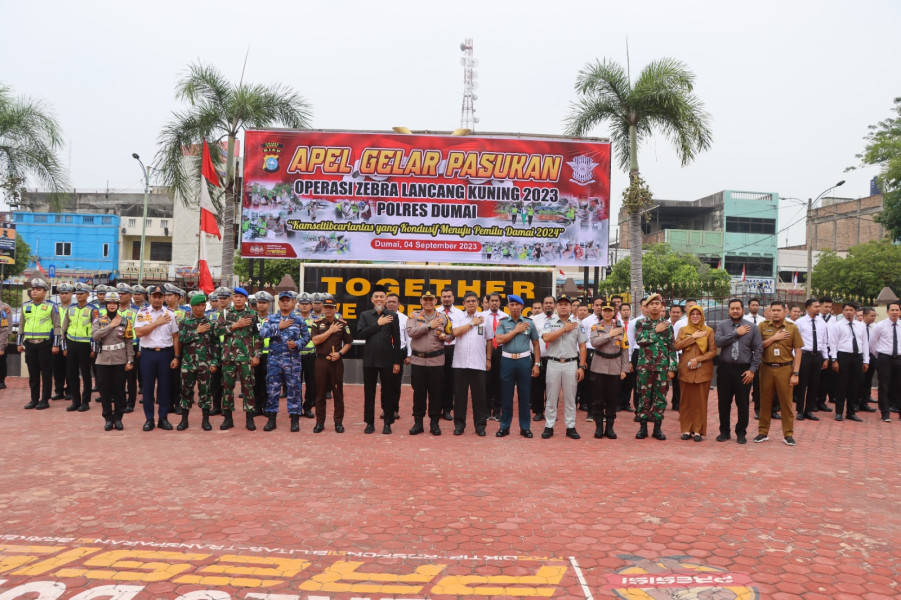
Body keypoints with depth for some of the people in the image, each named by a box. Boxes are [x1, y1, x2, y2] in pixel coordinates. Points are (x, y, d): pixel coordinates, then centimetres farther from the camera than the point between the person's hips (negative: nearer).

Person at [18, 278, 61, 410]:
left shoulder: (51, 306, -2)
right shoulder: (25, 306, 11)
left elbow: (57, 327, -4)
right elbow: (22, 326, 18)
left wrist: (56, 345, -9)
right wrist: (19, 343, 14)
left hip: (45, 344, -4)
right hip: (30, 344, 4)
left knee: (46, 373, 1)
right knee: (33, 373, 9)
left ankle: (45, 400, 8)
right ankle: (34, 399, 17)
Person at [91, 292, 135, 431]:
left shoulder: (125, 321, 4)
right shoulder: (98, 321, 7)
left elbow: (129, 342, 2)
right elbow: (94, 336, -12)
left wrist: (130, 361, -3)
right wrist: (111, 326, -12)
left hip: (120, 360, -1)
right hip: (103, 360, 1)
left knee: (119, 390, 3)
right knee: (104, 390, 4)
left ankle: (118, 418, 14)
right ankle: (108, 418, 15)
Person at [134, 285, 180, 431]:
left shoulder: (170, 314, 5)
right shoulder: (142, 313, 3)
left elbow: (175, 337, 4)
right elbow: (139, 332, -11)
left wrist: (176, 357, -1)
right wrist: (157, 323, -13)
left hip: (165, 353, 1)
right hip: (148, 353, -1)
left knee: (165, 386, 5)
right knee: (148, 386, 5)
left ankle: (163, 418, 16)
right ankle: (149, 419, 14)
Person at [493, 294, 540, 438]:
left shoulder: (529, 323, 5)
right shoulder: (503, 323, 4)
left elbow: (536, 344, 8)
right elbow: (499, 340, -10)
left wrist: (537, 364, 1)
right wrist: (516, 330, -8)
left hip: (524, 361, 0)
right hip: (507, 361, 0)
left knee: (524, 396, 6)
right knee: (506, 396, 6)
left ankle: (525, 427, 15)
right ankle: (504, 426, 16)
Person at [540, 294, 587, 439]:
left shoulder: (577, 324, 6)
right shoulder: (550, 322, 3)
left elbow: (582, 346, 5)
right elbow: (546, 338, -16)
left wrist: (582, 367, -2)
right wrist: (565, 329, -13)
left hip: (571, 364, 1)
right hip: (553, 363, -1)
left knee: (570, 398, 7)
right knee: (551, 397, 5)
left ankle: (570, 427, 14)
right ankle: (549, 426, 11)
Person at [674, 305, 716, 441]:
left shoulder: (708, 331, 5)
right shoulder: (683, 330, 9)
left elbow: (713, 351, 0)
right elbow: (677, 346, -6)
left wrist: (698, 359, -11)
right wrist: (693, 337, -10)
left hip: (703, 370, -1)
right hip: (686, 370, 1)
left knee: (700, 401, 1)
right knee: (686, 400, 3)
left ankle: (698, 430, 8)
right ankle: (687, 429, 10)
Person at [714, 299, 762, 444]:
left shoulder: (752, 328, 1)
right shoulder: (722, 325, 3)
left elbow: (758, 349, 0)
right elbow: (717, 341, -13)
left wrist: (752, 370, -6)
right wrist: (736, 333, -15)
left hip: (744, 370, -1)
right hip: (725, 368, 1)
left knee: (743, 403, 6)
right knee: (723, 402, 8)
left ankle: (741, 433, 22)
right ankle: (724, 431, 23)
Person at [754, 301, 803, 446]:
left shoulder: (792, 328, 1)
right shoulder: (763, 326, 3)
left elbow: (797, 351, -1)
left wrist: (795, 373, -6)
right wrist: (773, 338, -12)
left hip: (785, 369, -1)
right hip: (766, 369, 1)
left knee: (786, 402, 4)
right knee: (765, 401, 8)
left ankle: (788, 434, 15)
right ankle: (763, 432, 19)